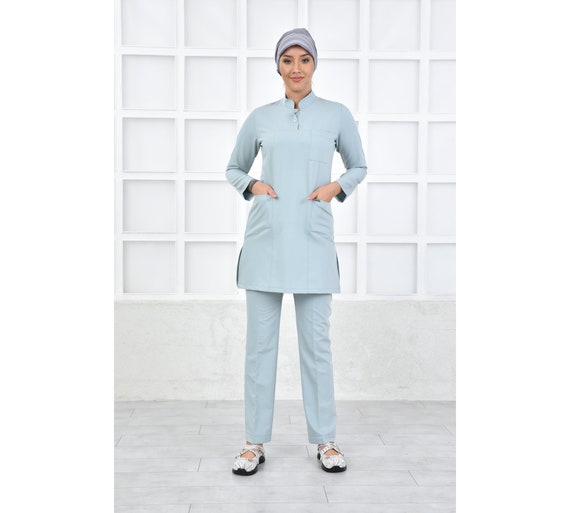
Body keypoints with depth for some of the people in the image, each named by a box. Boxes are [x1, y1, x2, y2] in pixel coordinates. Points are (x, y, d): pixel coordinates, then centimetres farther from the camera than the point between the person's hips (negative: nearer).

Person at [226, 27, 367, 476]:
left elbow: (359, 167, 17)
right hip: (265, 238, 1)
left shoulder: (337, 115, 6)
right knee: (260, 341, 5)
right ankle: (256, 442, 15)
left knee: (316, 342, 3)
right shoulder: (260, 118, 8)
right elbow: (234, 168, 20)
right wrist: (252, 185, -1)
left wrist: (336, 187, -2)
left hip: (312, 239, -1)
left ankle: (326, 441, 17)